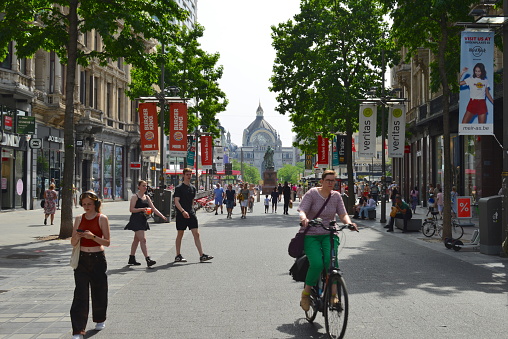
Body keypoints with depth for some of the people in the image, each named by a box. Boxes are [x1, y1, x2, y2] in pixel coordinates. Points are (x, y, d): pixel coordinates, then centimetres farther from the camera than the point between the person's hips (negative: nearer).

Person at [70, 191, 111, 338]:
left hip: (98, 258, -2)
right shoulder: (79, 219, 6)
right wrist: (78, 236, -15)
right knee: (80, 294, -5)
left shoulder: (102, 218, -4)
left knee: (99, 290, 10)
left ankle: (100, 319, 36)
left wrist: (92, 236, -21)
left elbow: (107, 242, -7)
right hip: (82, 259, 2)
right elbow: (73, 243, 7)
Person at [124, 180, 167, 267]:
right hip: (136, 220, -8)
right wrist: (142, 209, -23)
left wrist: (162, 216, 1)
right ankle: (148, 260, -19)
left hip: (143, 220, 8)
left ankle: (131, 259, 24)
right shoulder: (135, 197, -8)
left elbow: (153, 208, 12)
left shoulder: (147, 197, 13)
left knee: (136, 240, 15)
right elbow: (131, 209, -12)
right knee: (143, 239, -14)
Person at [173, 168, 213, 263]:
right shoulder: (179, 188, -6)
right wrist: (183, 211, -26)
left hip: (191, 213, 5)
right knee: (180, 235, 5)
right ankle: (178, 256, 15)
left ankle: (202, 256, -5)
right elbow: (176, 201, -15)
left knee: (196, 234, -2)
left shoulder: (193, 188, 12)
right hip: (181, 215, -5)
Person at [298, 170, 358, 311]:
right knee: (317, 263, -25)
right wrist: (304, 218, -36)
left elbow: (343, 214, 5)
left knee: (330, 260, -27)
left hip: (329, 235, 3)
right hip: (311, 235, -3)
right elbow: (302, 210, -13)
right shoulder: (312, 193, -3)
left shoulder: (336, 196, 9)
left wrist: (349, 223, -17)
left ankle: (333, 293, -11)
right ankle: (306, 293, -2)